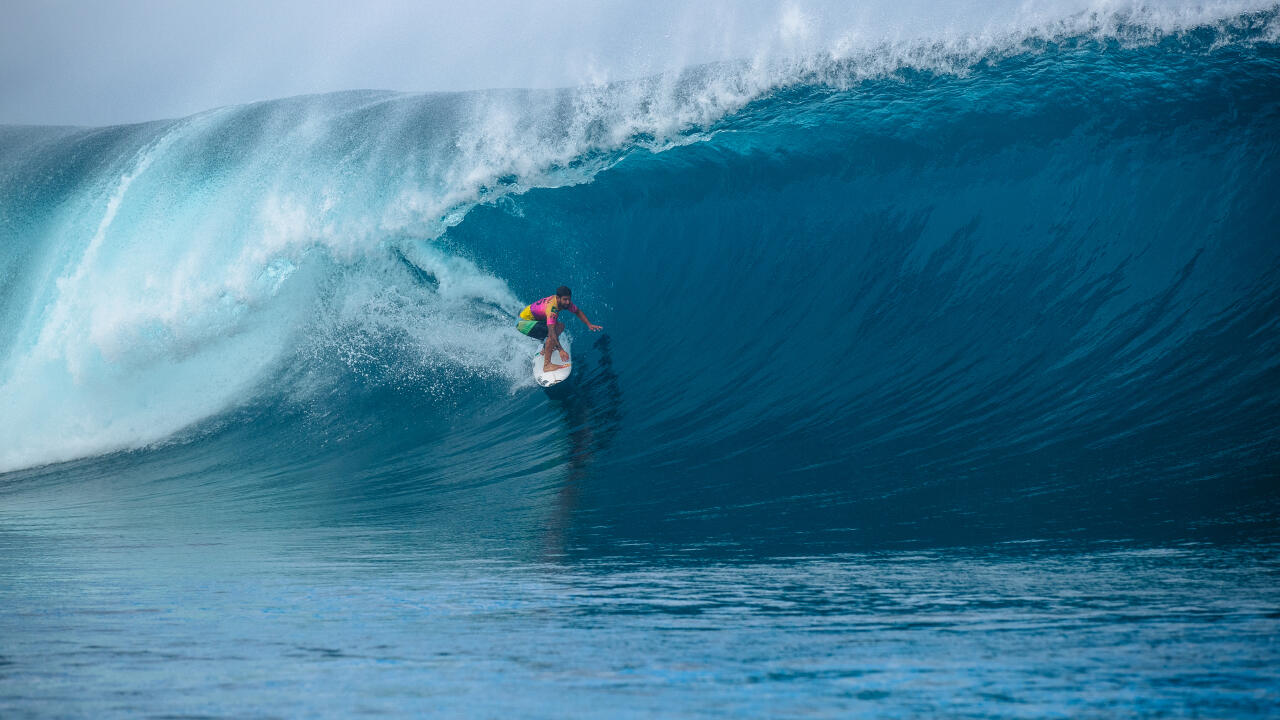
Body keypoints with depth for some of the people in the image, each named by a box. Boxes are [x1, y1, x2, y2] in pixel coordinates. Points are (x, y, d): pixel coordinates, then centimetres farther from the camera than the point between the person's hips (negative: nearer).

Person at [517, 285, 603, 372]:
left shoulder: (564, 301, -7)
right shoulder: (552, 308, -33)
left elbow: (578, 312, 10)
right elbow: (551, 331, -41)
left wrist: (589, 325, 0)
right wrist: (561, 350, -47)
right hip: (523, 322, -10)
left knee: (560, 326, 12)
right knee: (552, 332, -26)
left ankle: (545, 350, 24)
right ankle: (547, 365, -28)